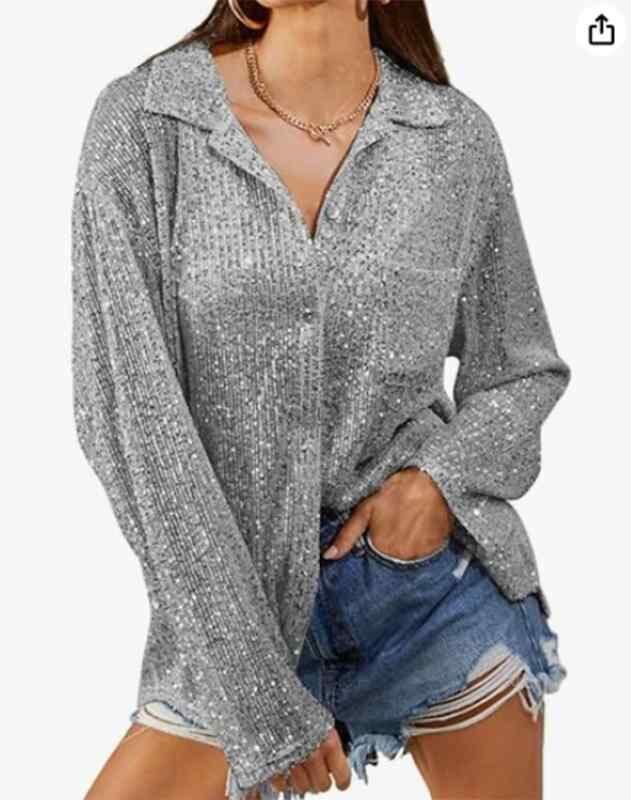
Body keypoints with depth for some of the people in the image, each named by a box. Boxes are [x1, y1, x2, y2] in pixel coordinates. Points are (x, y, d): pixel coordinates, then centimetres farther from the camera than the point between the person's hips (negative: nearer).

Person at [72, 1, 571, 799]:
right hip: (239, 607, -1)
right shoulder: (143, 121, -9)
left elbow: (523, 368, 10)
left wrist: (446, 477, -12)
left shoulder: (457, 134, -3)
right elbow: (126, 412, -14)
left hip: (445, 578, 2)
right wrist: (256, 694, -14)